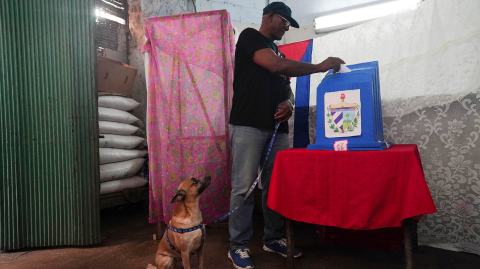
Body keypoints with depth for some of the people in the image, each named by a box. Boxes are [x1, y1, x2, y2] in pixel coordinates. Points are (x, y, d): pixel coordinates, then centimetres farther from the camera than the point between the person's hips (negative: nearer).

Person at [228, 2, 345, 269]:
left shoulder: (278, 52, 24)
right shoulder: (249, 36, 1)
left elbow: (286, 88, 24)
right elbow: (276, 66, -15)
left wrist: (288, 103, -1)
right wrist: (320, 66, -9)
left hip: (276, 128, 8)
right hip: (248, 126, -7)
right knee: (244, 187, -6)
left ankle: (273, 239, 21)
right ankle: (238, 246, 6)